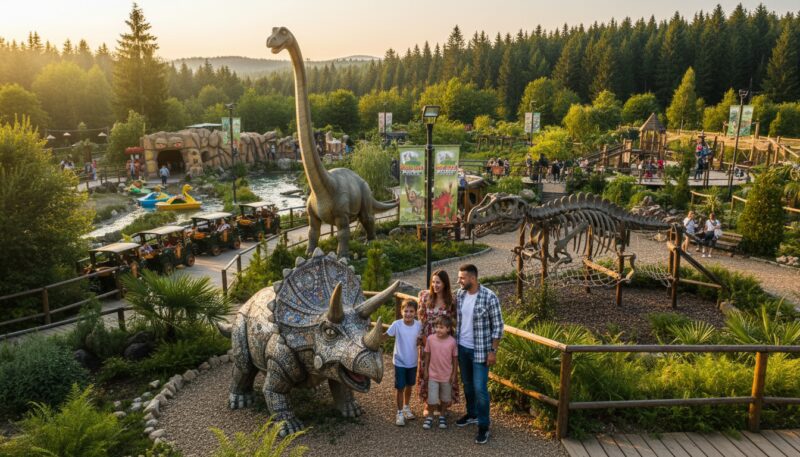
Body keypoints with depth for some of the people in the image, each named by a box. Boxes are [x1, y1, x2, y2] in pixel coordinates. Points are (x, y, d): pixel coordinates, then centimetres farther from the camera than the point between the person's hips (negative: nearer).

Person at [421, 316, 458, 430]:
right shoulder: (430, 339, -11)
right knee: (432, 400, -1)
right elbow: (427, 355, 0)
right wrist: (425, 370, 2)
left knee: (445, 399, 16)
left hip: (447, 376, 0)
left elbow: (455, 358, -3)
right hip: (433, 375, 0)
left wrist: (454, 374, -2)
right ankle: (429, 417, 23)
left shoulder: (452, 341, -13)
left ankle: (442, 416, 38)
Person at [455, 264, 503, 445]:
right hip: (462, 348, 6)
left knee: (480, 388, -3)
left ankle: (483, 427, 10)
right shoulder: (459, 295, -1)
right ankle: (472, 414, 38)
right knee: (467, 384, 19)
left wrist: (493, 351, -13)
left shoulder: (489, 297, -18)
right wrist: (454, 342, 12)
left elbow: (497, 326, -13)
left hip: (480, 350, -6)